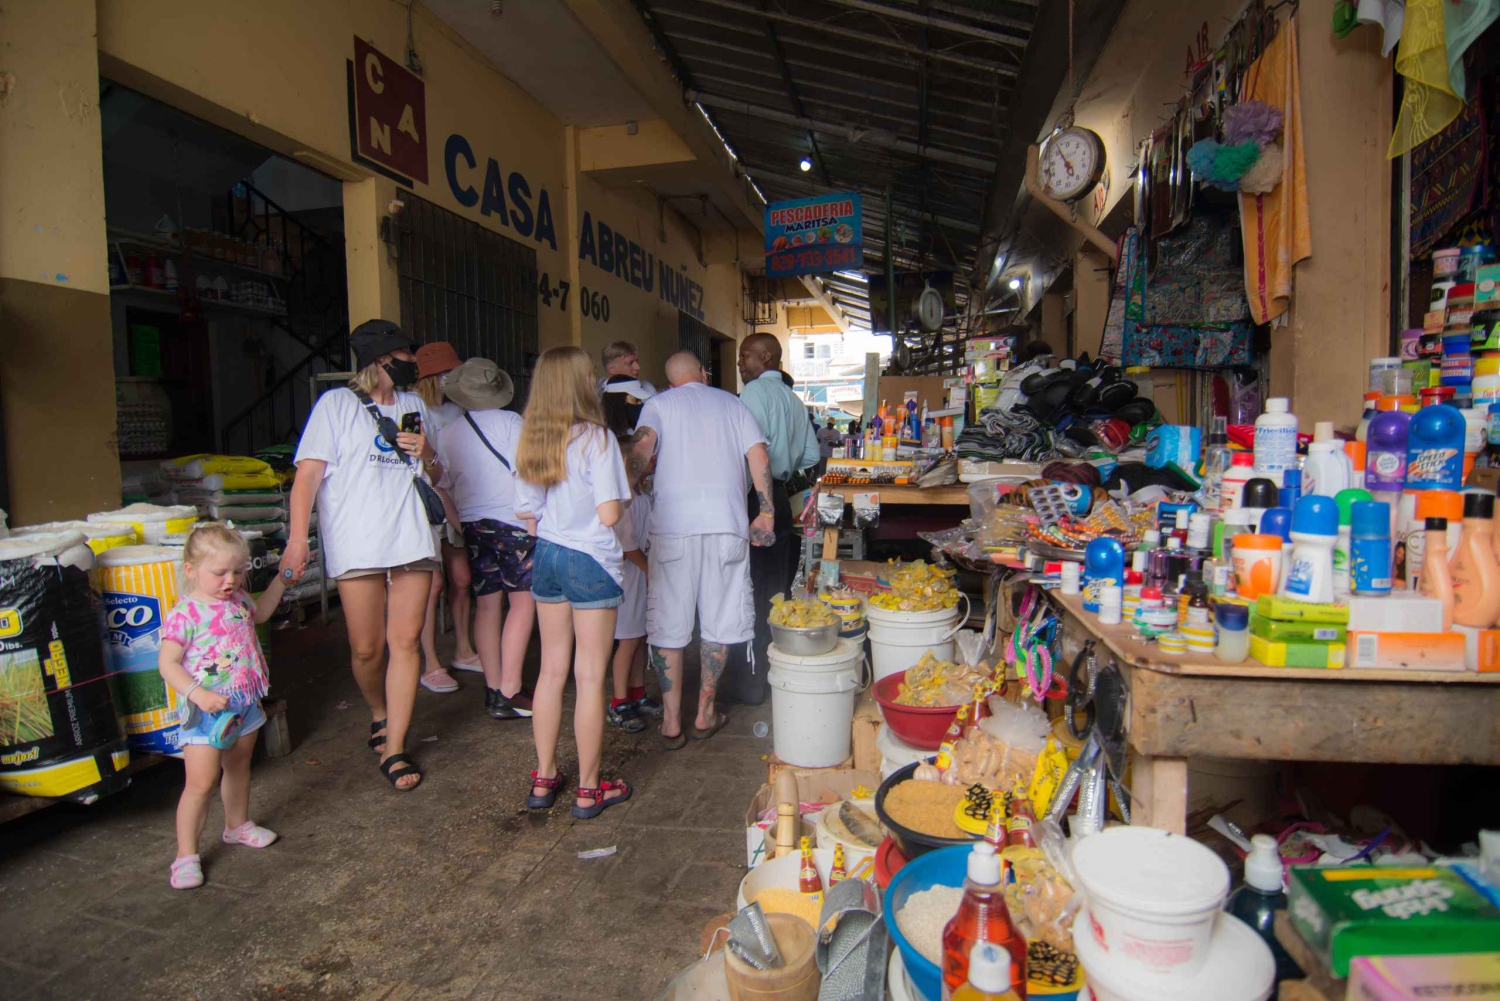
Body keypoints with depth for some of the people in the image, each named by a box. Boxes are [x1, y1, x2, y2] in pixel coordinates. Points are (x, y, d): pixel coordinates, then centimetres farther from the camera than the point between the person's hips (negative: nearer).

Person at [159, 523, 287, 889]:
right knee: (201, 783, -6)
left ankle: (237, 825, 43)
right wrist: (198, 693, -33)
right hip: (207, 712, -7)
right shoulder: (185, 614, -19)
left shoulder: (237, 600, 3)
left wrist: (281, 581, 19)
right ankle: (186, 855, 9)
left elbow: (259, 613, 26)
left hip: (245, 703, 7)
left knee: (239, 767, 23)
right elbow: (167, 663, -21)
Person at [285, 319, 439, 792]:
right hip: (358, 544, -3)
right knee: (366, 649, 1)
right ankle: (379, 714, 31)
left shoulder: (414, 404, 19)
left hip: (412, 538, 4)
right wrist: (297, 538, -14)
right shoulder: (337, 403, 4)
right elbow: (308, 473, -4)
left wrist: (425, 454, 1)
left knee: (406, 642, -1)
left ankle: (394, 748, 7)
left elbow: (435, 474, 24)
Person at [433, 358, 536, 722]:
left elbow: (444, 487, 10)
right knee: (523, 602, -1)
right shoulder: (509, 421, -6)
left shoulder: (447, 433, 8)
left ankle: (493, 689, 17)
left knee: (486, 606, 11)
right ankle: (508, 692, -4)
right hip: (512, 521, -5)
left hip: (473, 525, 6)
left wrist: (459, 525, 19)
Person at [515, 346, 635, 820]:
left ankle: (544, 779, 26)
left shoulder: (531, 441, 5)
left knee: (551, 670, 15)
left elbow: (526, 514, 8)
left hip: (546, 559, 7)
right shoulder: (596, 438, -15)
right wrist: (623, 491, 1)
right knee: (590, 677, 2)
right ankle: (589, 790, 13)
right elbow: (609, 514, -19)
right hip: (591, 562, -6)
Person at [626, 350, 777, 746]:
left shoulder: (659, 403, 11)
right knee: (718, 621, 11)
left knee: (668, 624, 7)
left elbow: (642, 446, -10)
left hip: (673, 524, -1)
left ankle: (671, 722, 12)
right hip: (726, 523, 2)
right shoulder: (731, 403, 17)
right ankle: (705, 714, 20)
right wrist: (766, 513, 8)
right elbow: (759, 456, 6)